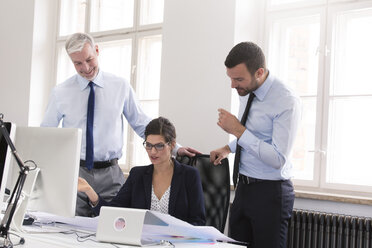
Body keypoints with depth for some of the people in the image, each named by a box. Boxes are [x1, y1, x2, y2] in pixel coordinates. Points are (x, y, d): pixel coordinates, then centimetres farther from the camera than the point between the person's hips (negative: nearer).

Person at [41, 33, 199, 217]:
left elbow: (142, 125, 10)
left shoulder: (121, 87, 4)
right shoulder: (60, 93, 3)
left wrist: (175, 148, 2)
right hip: (73, 173, 0)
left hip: (110, 175, 1)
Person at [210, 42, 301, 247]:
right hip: (243, 188, 8)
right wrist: (229, 148, 15)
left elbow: (278, 159, -24)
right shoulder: (247, 92, 5)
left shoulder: (286, 102, -20)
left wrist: (238, 130, -24)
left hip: (270, 192, -8)